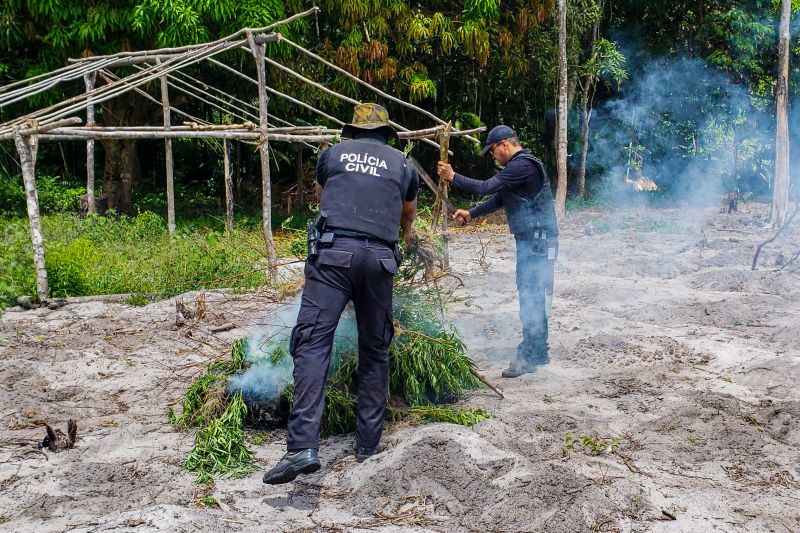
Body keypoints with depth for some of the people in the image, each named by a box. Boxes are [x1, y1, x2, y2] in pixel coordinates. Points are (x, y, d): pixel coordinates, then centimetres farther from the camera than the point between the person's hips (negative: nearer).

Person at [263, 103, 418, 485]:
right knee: (375, 351, 14)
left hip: (333, 252, -2)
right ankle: (368, 444, 17)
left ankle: (302, 446, -21)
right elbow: (408, 213, 38)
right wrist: (406, 235, 63)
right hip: (379, 257, 2)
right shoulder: (402, 164, 20)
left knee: (312, 343, -8)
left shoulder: (334, 153, 17)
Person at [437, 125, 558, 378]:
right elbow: (499, 198, 24)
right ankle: (537, 352, 20)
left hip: (537, 241, -11)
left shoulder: (523, 165, -17)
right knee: (532, 296, 13)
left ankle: (529, 356, -6)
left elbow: (486, 187, -20)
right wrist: (471, 214, 16)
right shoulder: (518, 166, 18)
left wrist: (453, 177, -10)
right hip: (530, 241, 11)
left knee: (532, 297, -9)